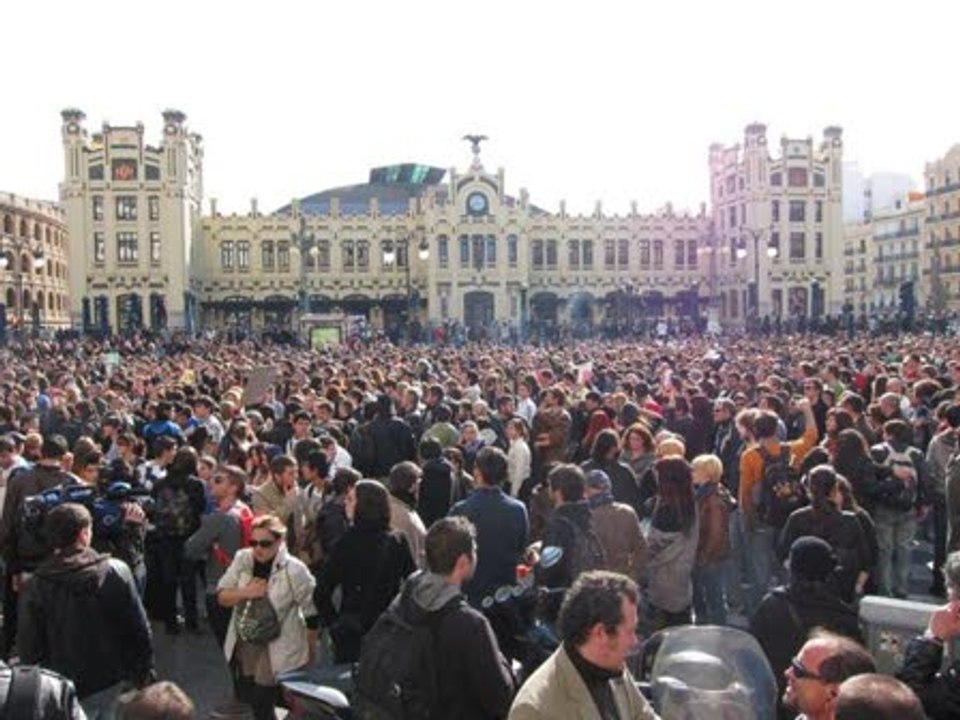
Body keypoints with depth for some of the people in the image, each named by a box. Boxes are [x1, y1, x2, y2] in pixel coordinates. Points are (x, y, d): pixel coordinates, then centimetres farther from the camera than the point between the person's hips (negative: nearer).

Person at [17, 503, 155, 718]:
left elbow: (29, 648, -8)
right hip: (112, 679, 1)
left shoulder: (35, 586, -15)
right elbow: (139, 629, -10)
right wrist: (144, 671, 3)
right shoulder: (115, 571, -15)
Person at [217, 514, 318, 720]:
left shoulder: (294, 570, -21)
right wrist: (245, 592, -23)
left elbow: (312, 614, -12)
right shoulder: (242, 559, -7)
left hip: (278, 651, -5)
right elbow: (221, 596, -3)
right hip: (245, 644, 5)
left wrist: (311, 652, -4)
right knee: (248, 696, 20)